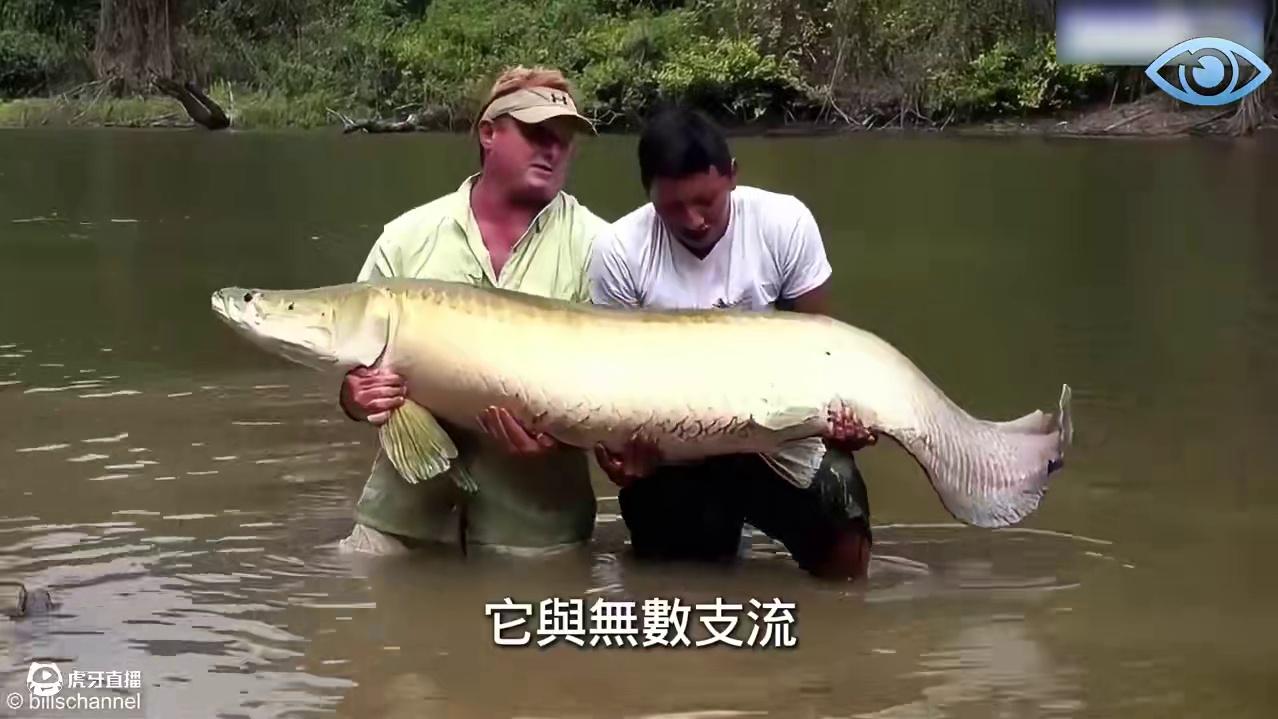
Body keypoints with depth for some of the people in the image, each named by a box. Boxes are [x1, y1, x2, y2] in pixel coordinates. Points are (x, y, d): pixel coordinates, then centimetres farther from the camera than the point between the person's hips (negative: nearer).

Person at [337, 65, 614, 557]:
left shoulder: (594, 246, -1)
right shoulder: (405, 239, 5)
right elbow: (353, 372, 9)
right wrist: (360, 399, -15)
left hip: (534, 525, -2)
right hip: (404, 514, 2)